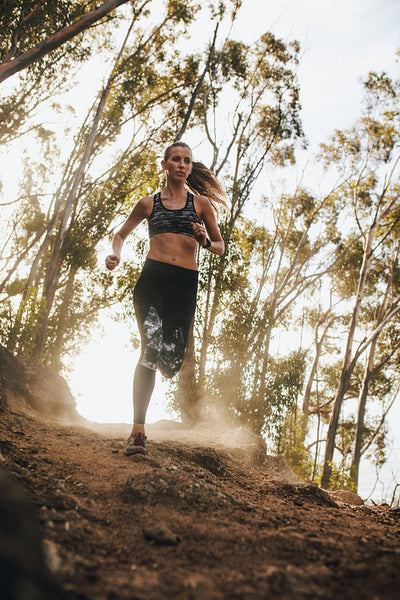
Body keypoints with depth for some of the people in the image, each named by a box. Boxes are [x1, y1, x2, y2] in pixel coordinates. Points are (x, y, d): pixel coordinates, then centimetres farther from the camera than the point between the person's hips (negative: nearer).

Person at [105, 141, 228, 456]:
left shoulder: (201, 203, 16)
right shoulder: (149, 203, 16)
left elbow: (221, 247, 21)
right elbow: (122, 233, 28)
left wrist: (205, 241, -2)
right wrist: (116, 253, 6)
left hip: (185, 283, 1)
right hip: (152, 277, -1)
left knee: (171, 362, -7)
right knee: (151, 343, -24)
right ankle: (138, 431, -20)